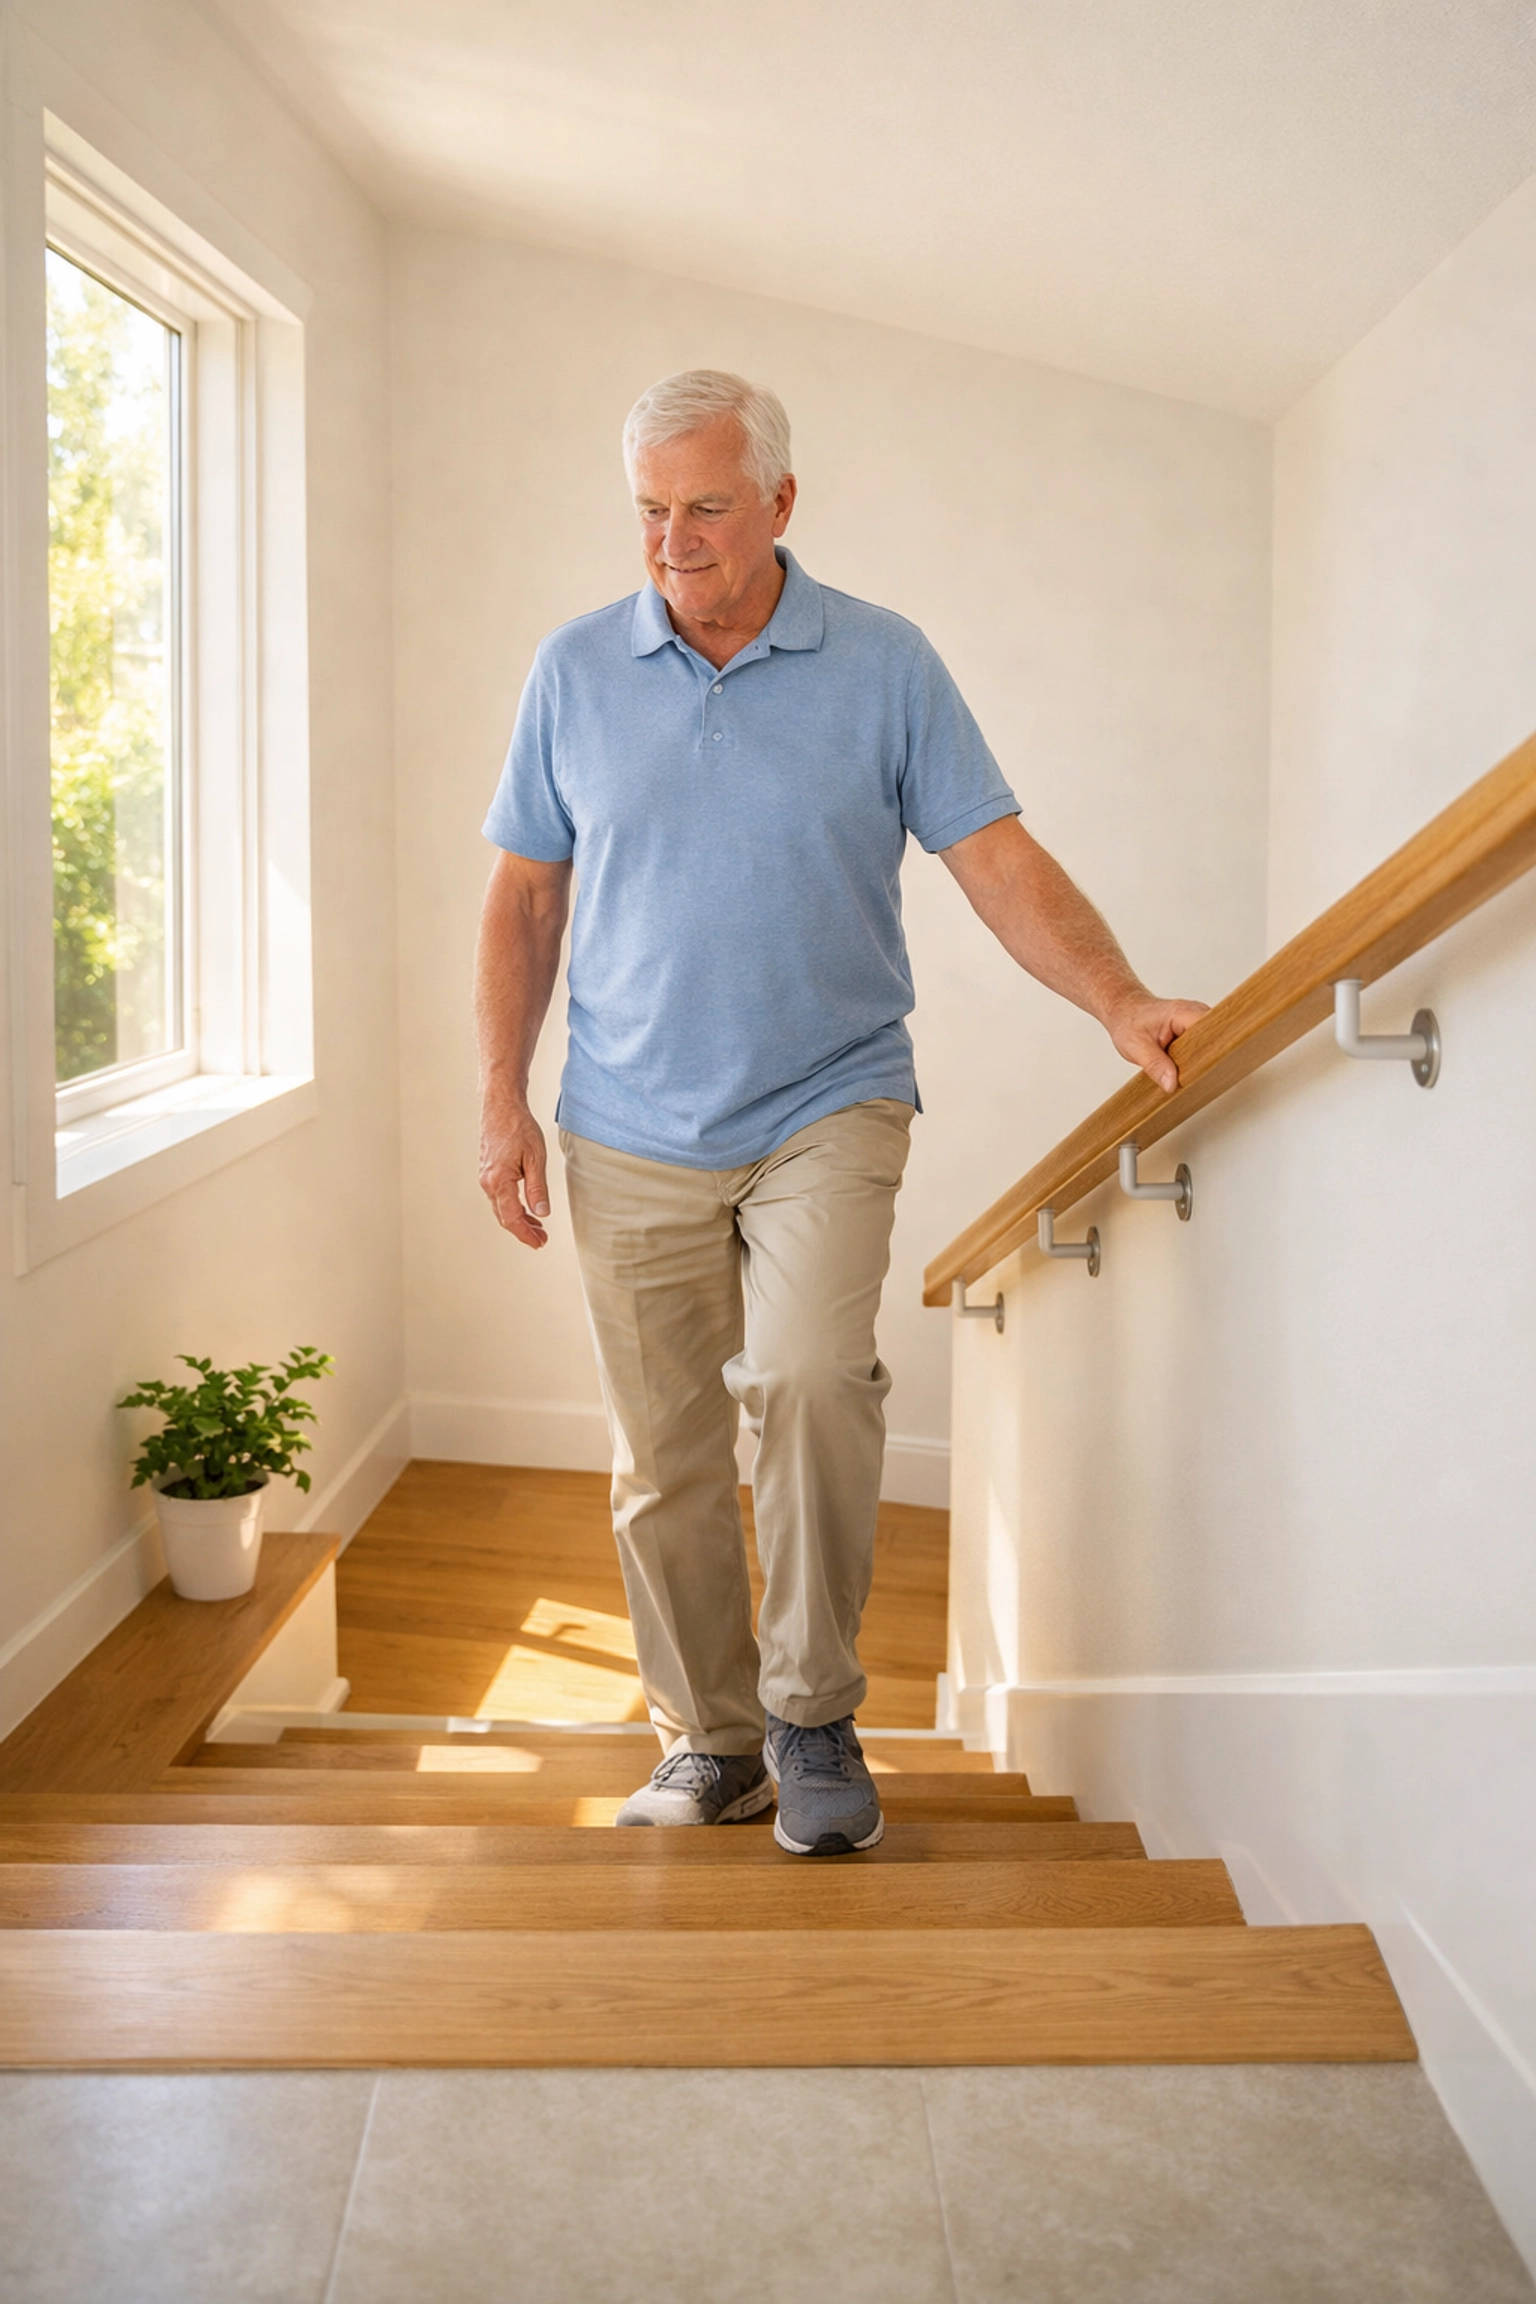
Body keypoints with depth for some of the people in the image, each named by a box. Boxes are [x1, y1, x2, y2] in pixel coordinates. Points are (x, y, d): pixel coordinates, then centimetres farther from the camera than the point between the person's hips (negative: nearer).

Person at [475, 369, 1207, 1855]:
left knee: (812, 1376, -24)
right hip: (633, 1135, 2)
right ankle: (710, 1742, 24)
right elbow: (524, 899, 9)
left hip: (827, 1107, -2)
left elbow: (996, 859, -5)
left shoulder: (885, 665, 0)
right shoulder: (575, 671, 5)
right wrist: (502, 1099, 3)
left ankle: (813, 1715, -4)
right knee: (663, 1464, 6)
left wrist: (1119, 1003, -20)